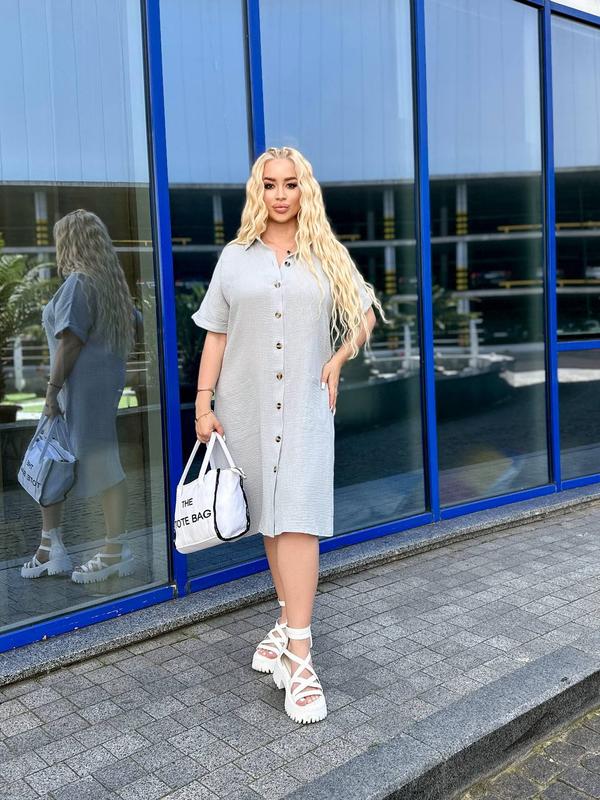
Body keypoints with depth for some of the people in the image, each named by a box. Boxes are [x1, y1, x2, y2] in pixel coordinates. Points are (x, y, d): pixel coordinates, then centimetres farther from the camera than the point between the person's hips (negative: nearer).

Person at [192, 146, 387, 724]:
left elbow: (364, 315, 17)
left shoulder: (327, 255, 7)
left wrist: (338, 360, 0)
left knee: (297, 520, -10)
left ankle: (298, 654, -9)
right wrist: (203, 402, -1)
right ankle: (289, 620, 28)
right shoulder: (236, 257, 8)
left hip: (305, 403, -1)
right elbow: (216, 335, 6)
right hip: (247, 404, 2)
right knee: (270, 519, 10)